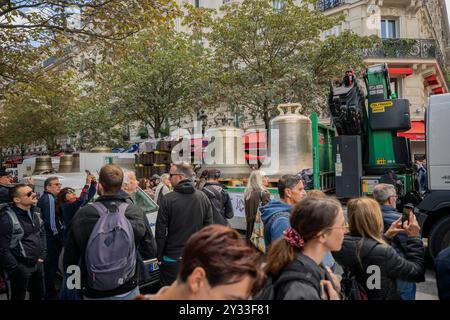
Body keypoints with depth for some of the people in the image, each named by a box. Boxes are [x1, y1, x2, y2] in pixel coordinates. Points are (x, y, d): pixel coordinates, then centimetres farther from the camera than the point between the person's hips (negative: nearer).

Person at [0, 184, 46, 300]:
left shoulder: (35, 211, 2)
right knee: (19, 297, 12)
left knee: (38, 295, 20)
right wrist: (16, 269, -15)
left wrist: (42, 256, 6)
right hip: (21, 267, -6)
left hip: (37, 264, 6)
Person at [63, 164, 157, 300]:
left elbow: (69, 258, -5)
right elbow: (150, 252, -6)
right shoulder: (136, 213, -12)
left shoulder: (82, 215, -14)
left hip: (93, 294, 0)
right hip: (128, 291, 0)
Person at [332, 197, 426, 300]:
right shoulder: (382, 253, -33)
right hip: (384, 297, -5)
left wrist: (386, 236, 3)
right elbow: (416, 273, -18)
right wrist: (413, 237, -14)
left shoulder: (343, 244, -15)